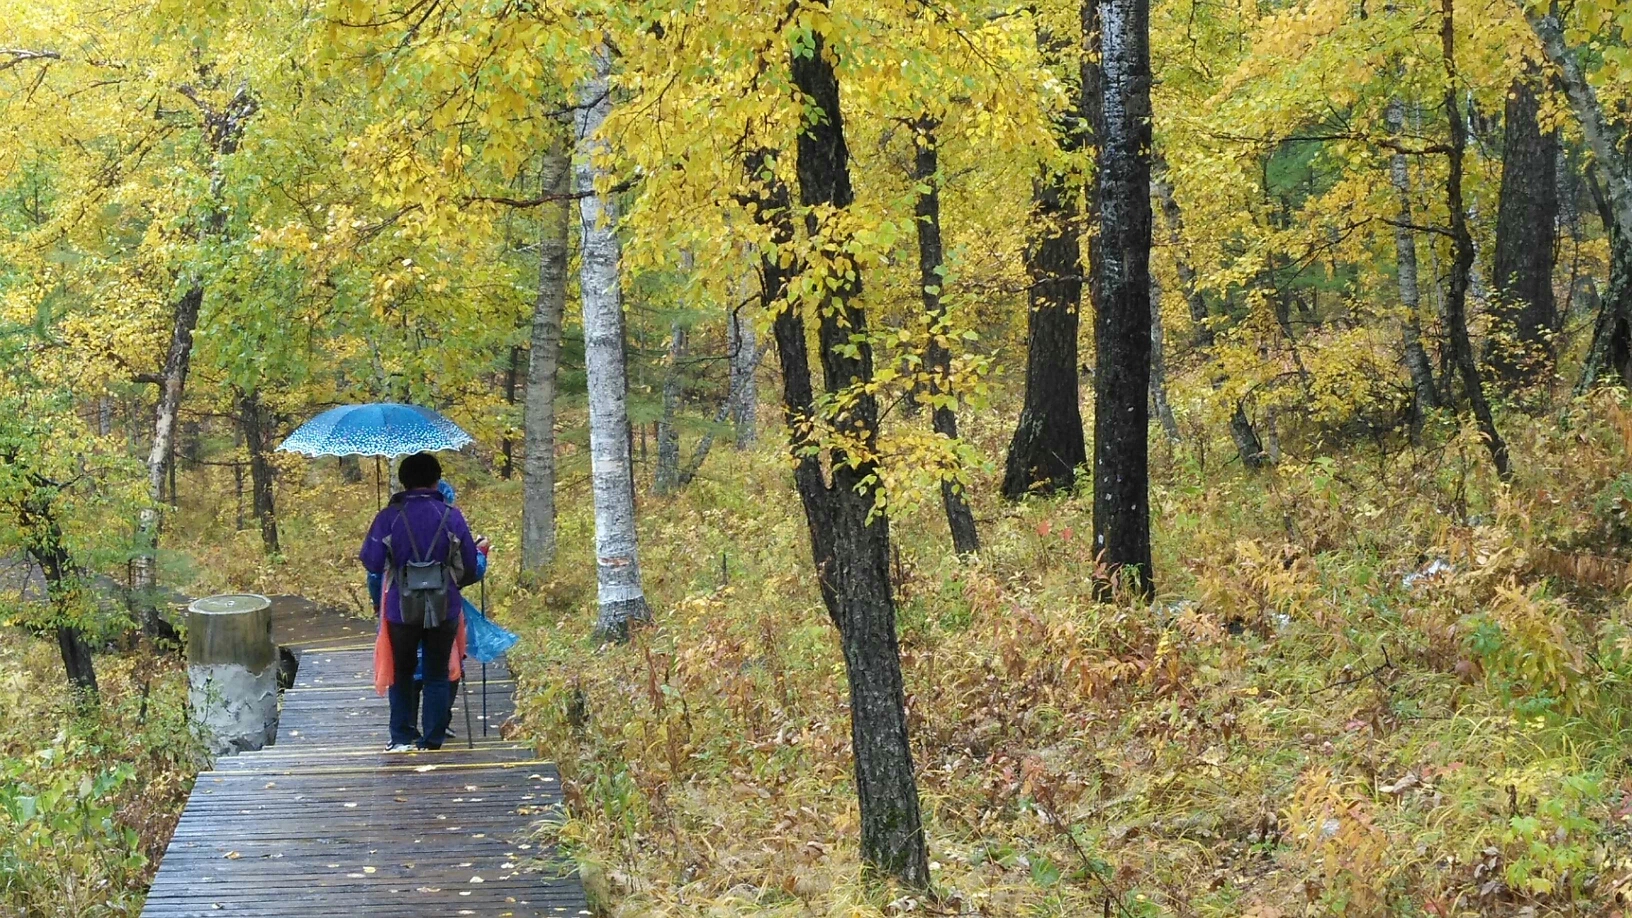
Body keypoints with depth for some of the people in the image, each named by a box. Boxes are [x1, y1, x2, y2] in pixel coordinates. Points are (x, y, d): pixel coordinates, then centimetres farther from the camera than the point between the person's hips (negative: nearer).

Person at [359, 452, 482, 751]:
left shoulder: (389, 517, -8)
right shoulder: (451, 516, -5)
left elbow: (371, 562, -8)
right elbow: (470, 567, 0)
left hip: (401, 609, 0)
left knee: (401, 672, 15)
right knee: (437, 673, 11)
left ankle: (403, 737, 14)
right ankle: (433, 738, 10)